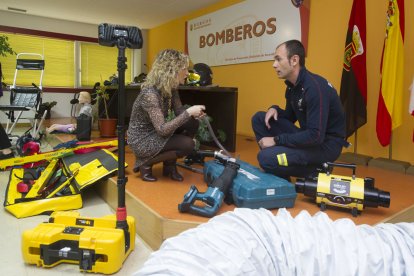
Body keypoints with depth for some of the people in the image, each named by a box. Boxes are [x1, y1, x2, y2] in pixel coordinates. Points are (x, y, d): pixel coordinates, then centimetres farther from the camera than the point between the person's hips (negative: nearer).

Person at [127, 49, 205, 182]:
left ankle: (169, 165, 7)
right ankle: (145, 163, -1)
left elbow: (179, 111, 4)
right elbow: (162, 129, -33)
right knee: (187, 144, -21)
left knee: (192, 124, -5)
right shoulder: (150, 93, -30)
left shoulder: (171, 87, -4)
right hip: (141, 139, -8)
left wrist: (193, 113, -18)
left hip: (156, 132, 8)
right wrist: (188, 112, -32)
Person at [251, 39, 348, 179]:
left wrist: (276, 140, -23)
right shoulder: (292, 85, 4)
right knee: (259, 118, 1)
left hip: (326, 144, -9)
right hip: (309, 137, 9)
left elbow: (316, 136, -29)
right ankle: (277, 175, 3)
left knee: (266, 157, -26)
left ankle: (311, 173, -1)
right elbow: (290, 117, 19)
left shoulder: (315, 87, -23)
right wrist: (275, 109, -4)